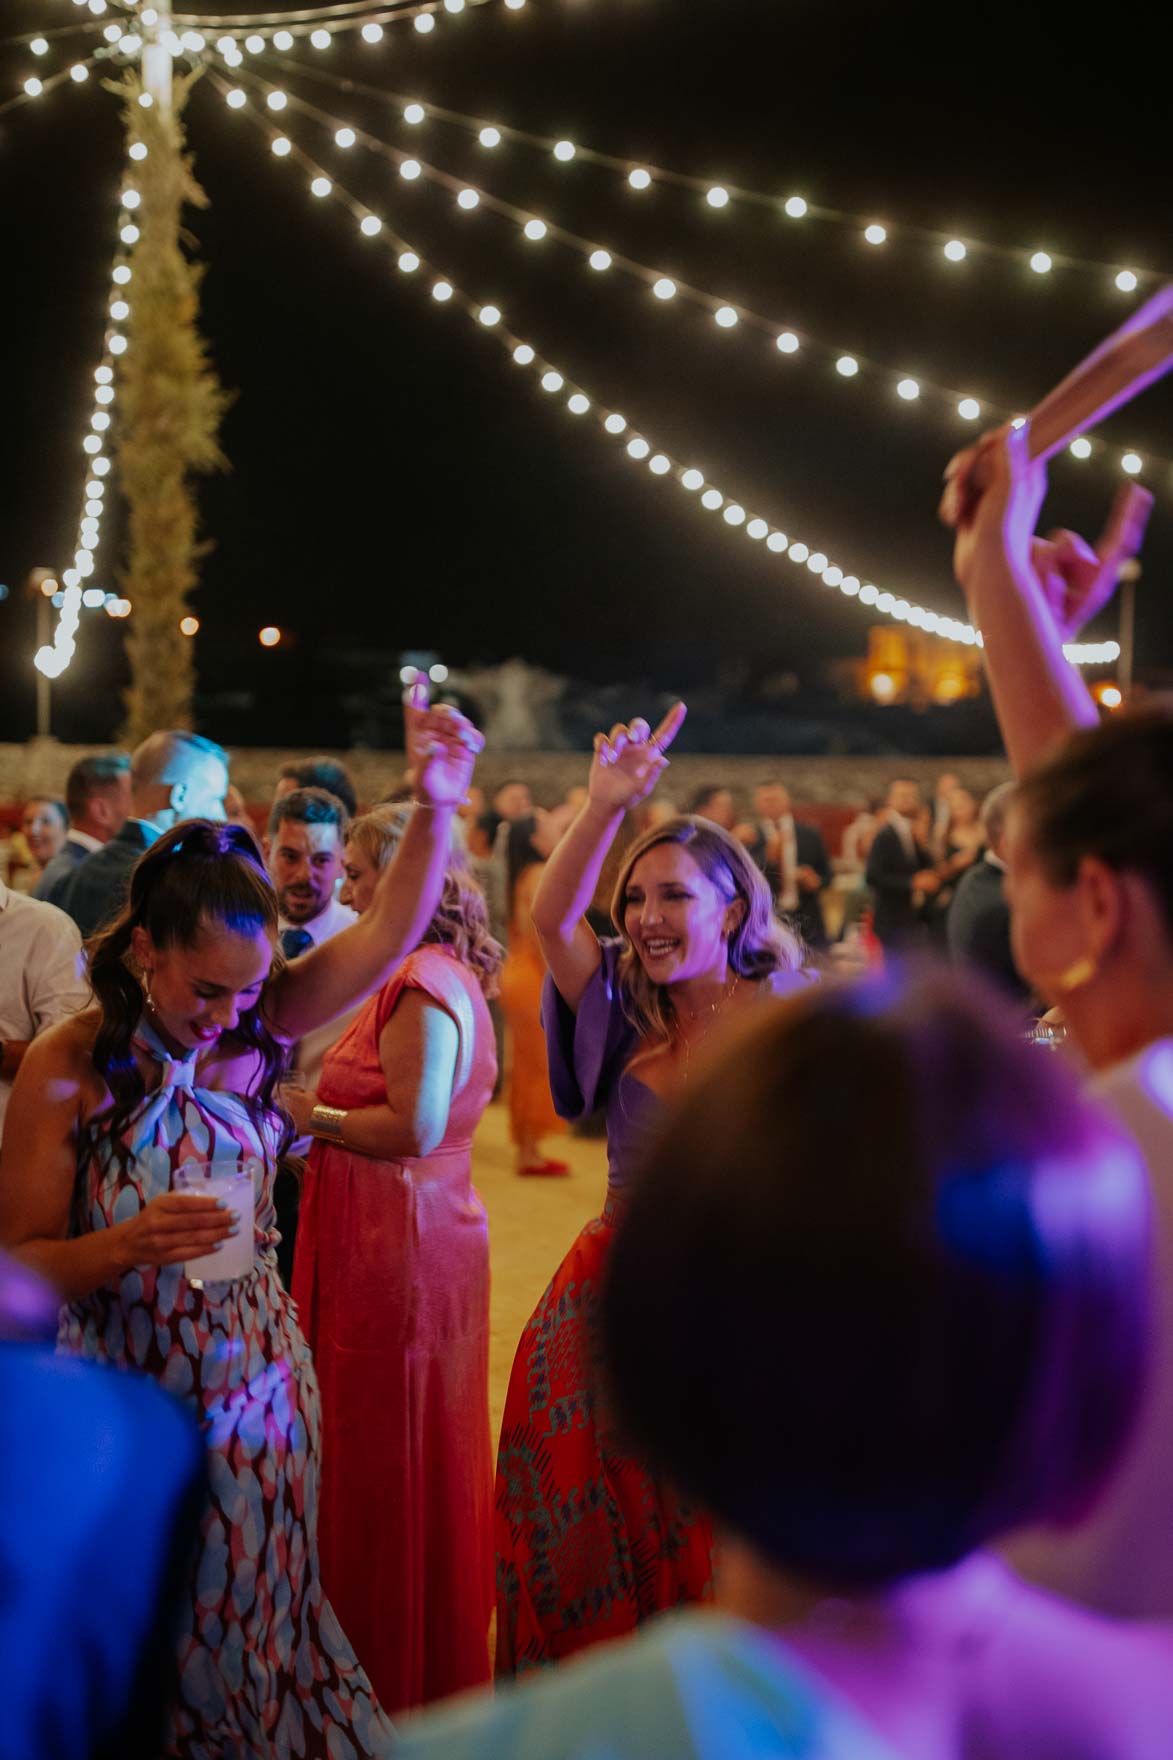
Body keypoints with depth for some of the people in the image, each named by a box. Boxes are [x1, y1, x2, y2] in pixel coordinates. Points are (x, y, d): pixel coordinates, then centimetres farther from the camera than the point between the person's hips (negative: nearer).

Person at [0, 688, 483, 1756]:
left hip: (255, 1385, 3)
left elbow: (391, 931, -14)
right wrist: (127, 1246, -30)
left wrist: (438, 807, -29)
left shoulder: (254, 1032, -5)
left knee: (252, 1625, 17)